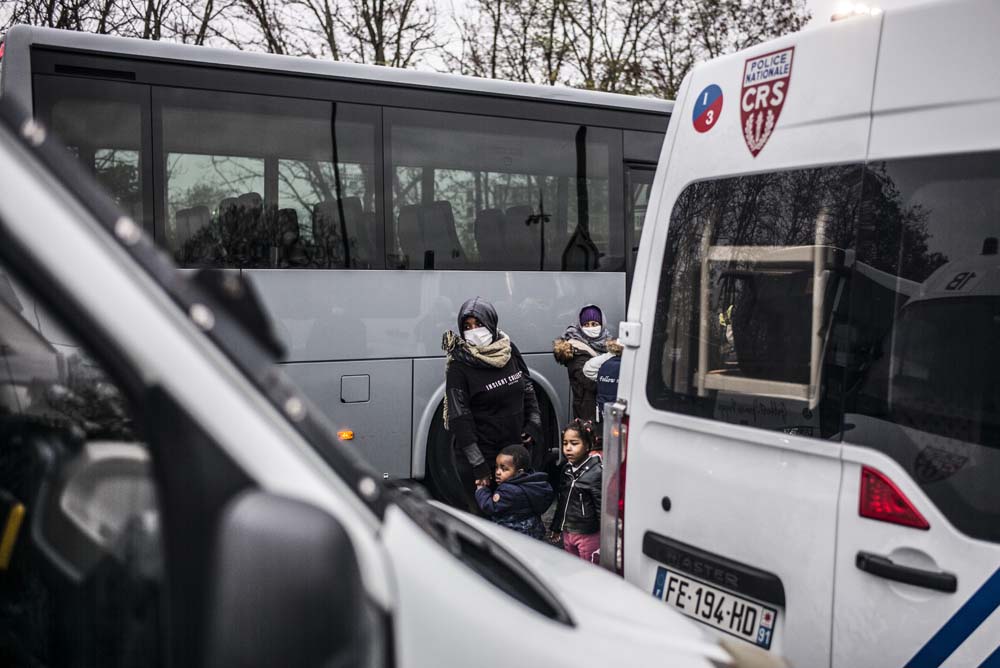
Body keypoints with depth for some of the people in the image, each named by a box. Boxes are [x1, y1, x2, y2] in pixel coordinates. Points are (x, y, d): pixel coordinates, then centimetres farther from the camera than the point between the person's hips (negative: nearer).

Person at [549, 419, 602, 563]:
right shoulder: (566, 469, 4)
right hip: (567, 533, 7)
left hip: (588, 535, -7)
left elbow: (602, 507, -15)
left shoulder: (595, 473, -17)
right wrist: (556, 528, 20)